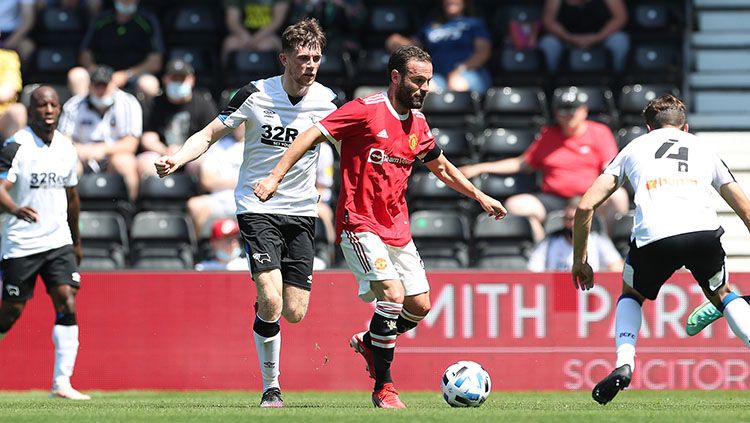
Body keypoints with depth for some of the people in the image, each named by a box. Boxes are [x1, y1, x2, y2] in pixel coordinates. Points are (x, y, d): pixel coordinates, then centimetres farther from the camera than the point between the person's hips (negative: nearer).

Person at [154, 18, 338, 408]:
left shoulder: (327, 101, -2)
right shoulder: (255, 95, -9)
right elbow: (210, 134, -2)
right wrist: (176, 160, -19)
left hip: (301, 211, 3)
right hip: (257, 209, -3)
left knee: (295, 313, -4)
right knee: (271, 303, -19)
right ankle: (271, 387, -2)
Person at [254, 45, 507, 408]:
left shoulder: (418, 123, 9)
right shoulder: (366, 110, -12)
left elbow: (440, 166, 26)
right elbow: (312, 136, -14)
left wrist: (480, 197, 26)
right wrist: (275, 177, -22)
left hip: (397, 227, 7)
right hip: (360, 225, -7)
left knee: (420, 306, 4)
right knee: (393, 295, -22)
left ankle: (369, 342, 33)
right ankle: (383, 388, -12)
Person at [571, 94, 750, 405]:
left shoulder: (634, 147, 29)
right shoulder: (703, 149, 32)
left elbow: (585, 206, 23)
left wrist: (579, 259, 33)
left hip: (653, 237, -1)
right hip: (703, 230, 1)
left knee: (631, 296, 30)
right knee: (722, 295, 29)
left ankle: (624, 364, 5)